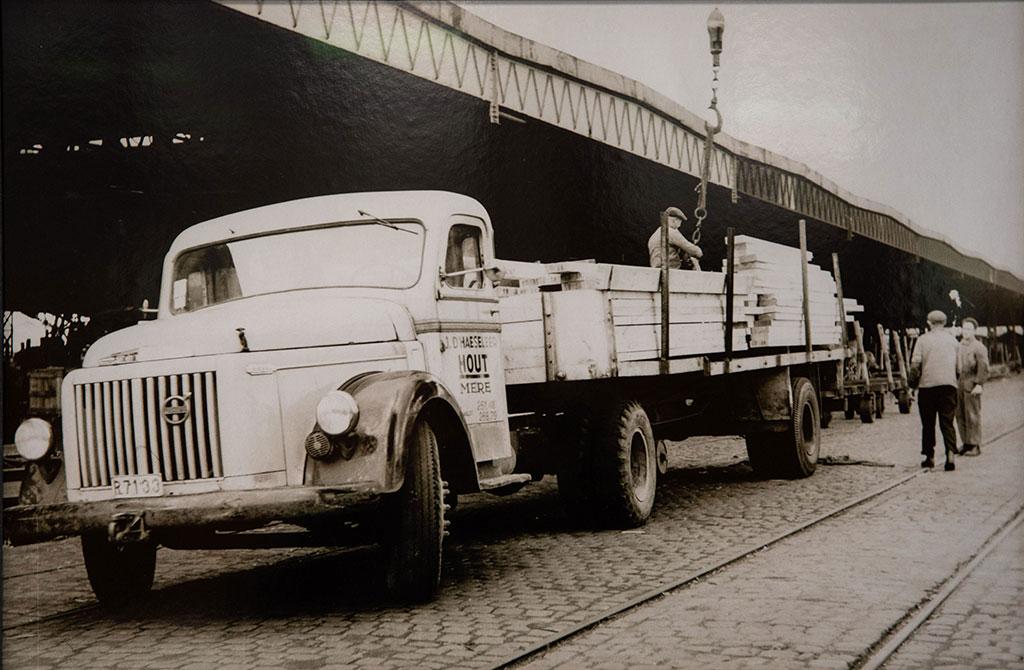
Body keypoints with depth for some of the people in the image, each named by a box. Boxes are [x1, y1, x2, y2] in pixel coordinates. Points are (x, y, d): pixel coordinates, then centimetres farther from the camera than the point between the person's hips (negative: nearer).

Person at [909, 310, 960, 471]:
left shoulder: (923, 339, 1)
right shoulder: (952, 340, 10)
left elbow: (915, 364, -8)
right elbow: (958, 367, 10)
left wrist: (915, 379, 9)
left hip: (927, 385, -2)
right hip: (949, 384, 2)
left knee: (928, 423, 8)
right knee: (947, 422, 1)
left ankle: (930, 457, 14)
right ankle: (950, 454, -17)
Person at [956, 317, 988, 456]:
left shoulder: (979, 347, -5)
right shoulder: (958, 346, 16)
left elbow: (984, 368, -11)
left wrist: (979, 384, -16)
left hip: (972, 386, -7)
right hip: (958, 386, 7)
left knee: (972, 416, -4)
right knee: (960, 416, 8)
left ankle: (975, 446, 1)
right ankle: (966, 443, 17)